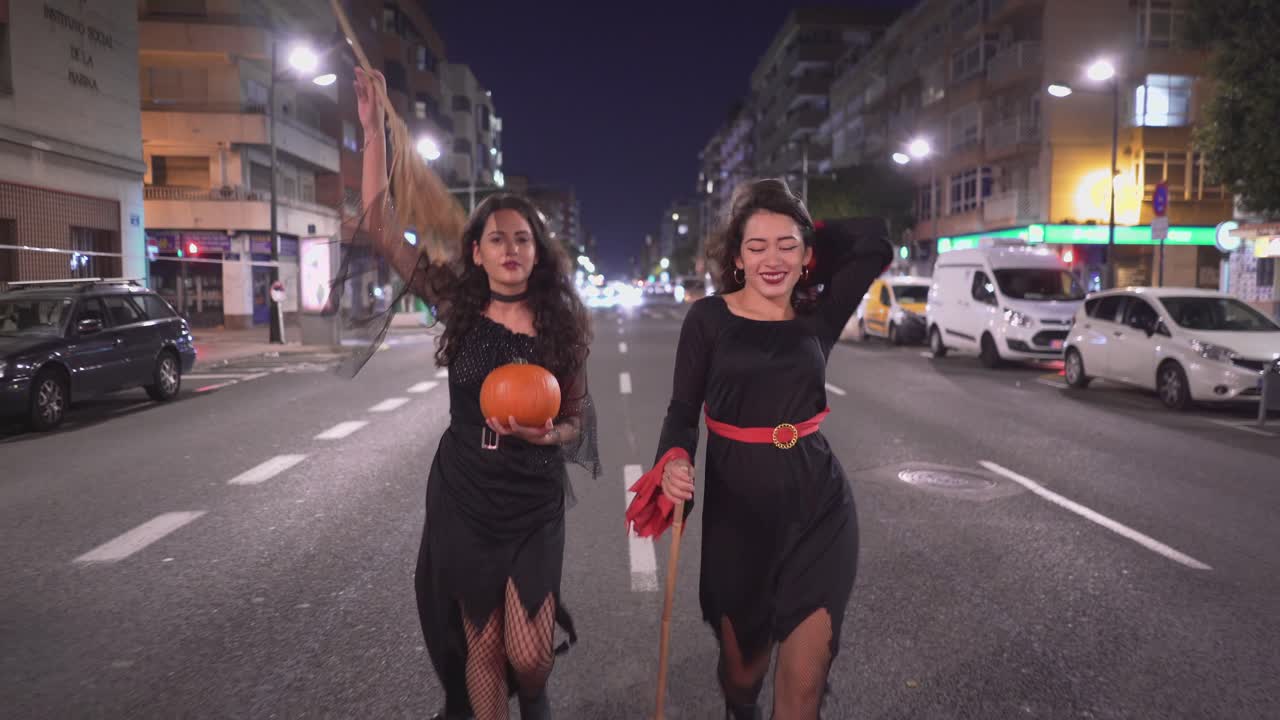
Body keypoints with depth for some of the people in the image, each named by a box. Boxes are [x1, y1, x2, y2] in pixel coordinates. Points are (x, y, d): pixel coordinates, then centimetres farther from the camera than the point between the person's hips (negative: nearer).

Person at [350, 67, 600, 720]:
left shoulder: (561, 327, -4)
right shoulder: (458, 306, -5)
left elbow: (575, 422, 3)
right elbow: (381, 229, -10)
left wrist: (545, 433, -19)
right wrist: (375, 131, -14)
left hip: (533, 501, 0)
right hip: (461, 495, 1)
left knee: (527, 654, 0)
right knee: (481, 648, 10)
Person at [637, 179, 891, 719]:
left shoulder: (820, 315, 2)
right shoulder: (709, 317, -4)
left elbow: (876, 242, -2)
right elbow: (683, 409, -2)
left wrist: (812, 241, 6)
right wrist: (674, 461, -20)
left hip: (819, 507, 1)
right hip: (737, 510, -1)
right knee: (743, 663, 16)